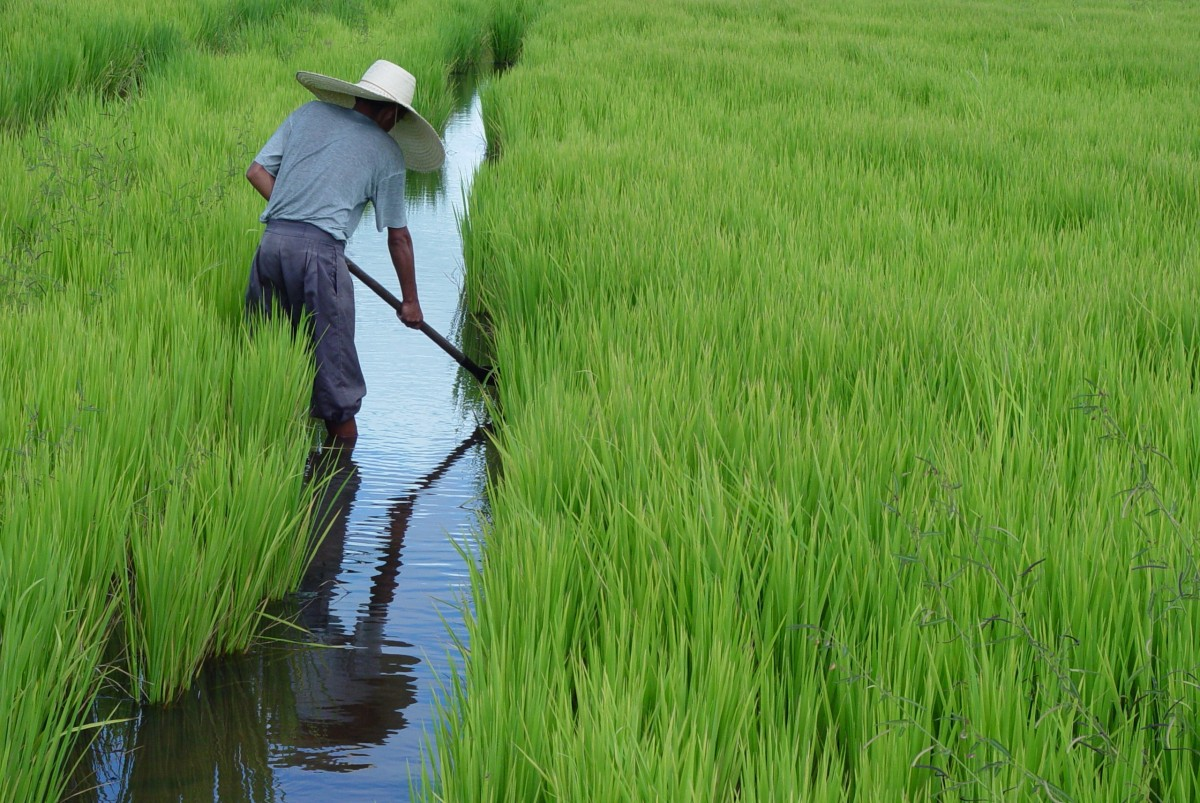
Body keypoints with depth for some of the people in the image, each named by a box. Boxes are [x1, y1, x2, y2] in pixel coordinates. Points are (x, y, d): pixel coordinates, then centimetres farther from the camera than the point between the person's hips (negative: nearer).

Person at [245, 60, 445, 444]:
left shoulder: (308, 113, 17)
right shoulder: (386, 152, 8)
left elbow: (256, 172, 12)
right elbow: (398, 235, 12)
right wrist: (410, 300, 21)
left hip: (272, 240, 4)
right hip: (321, 250, -4)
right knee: (332, 348, 7)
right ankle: (342, 428, 16)